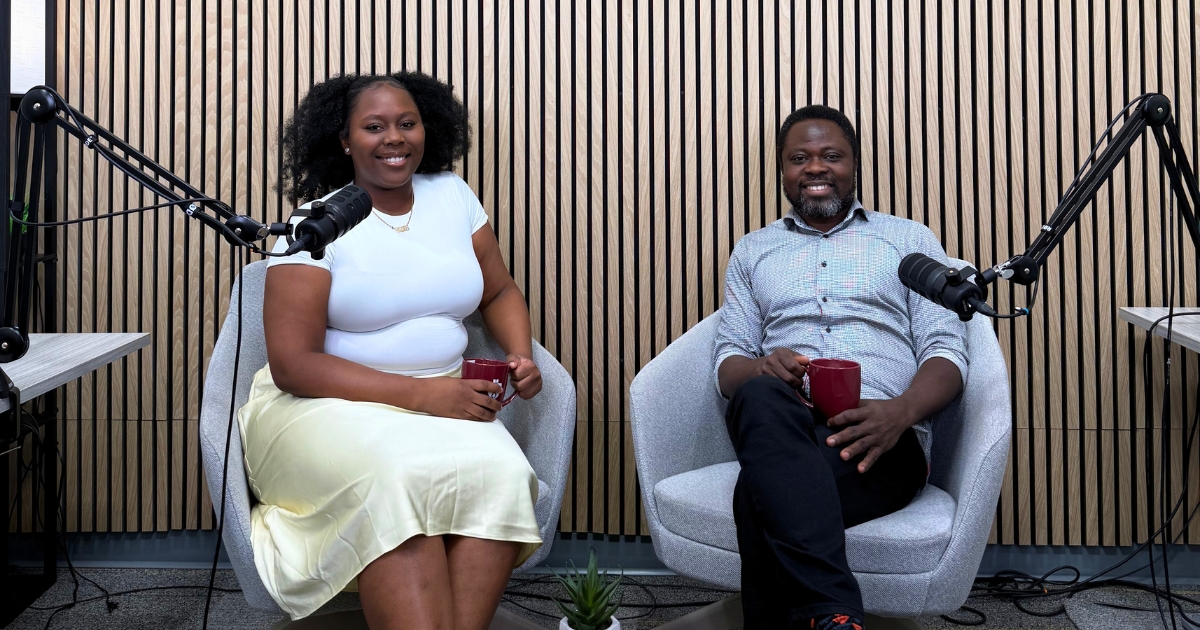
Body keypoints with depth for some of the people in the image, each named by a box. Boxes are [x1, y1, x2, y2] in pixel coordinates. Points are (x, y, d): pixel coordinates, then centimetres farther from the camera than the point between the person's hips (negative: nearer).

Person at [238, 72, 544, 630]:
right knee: (398, 479, -37)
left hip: (442, 400, 4)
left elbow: (500, 293, 20)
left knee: (498, 473, -29)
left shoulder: (452, 196, 10)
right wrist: (420, 394, -20)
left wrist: (521, 357, -4)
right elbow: (292, 364, -10)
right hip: (329, 404, -3)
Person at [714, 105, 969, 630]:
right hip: (780, 428, 2)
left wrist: (900, 411, -16)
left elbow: (947, 351, 9)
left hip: (880, 437, -2)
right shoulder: (753, 251, 27)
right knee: (762, 400, -40)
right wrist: (763, 369, -11)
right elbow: (727, 361, 17)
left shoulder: (909, 240, 21)